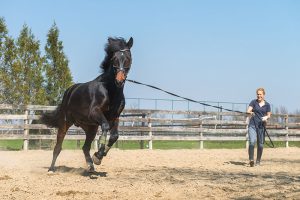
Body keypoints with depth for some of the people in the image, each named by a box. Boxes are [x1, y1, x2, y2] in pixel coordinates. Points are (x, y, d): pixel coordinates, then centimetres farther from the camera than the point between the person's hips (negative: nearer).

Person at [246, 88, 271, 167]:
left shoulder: (267, 105, 7)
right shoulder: (253, 102, 3)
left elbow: (269, 115, 11)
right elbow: (248, 110, -7)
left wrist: (266, 117, -12)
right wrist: (250, 112, -30)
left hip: (261, 126, 2)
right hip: (252, 125, -2)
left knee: (260, 144, 5)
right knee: (252, 141, -20)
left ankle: (258, 161, 21)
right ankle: (251, 159, -13)